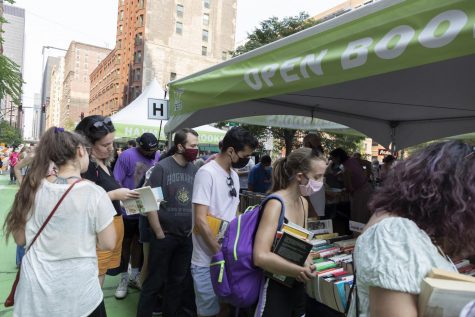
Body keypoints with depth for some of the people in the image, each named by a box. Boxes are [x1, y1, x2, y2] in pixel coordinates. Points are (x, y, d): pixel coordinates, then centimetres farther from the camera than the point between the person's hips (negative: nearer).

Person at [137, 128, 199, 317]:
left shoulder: (195, 170, 2)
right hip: (165, 235, -4)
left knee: (178, 281, 17)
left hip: (187, 237, 4)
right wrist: (159, 233, -11)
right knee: (155, 282, 7)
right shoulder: (161, 167, -9)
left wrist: (194, 228, 5)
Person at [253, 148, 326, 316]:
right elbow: (261, 256, -31)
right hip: (275, 289, -7)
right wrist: (301, 270, -23)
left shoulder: (303, 202, 3)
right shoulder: (276, 204, -22)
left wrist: (307, 261, -10)